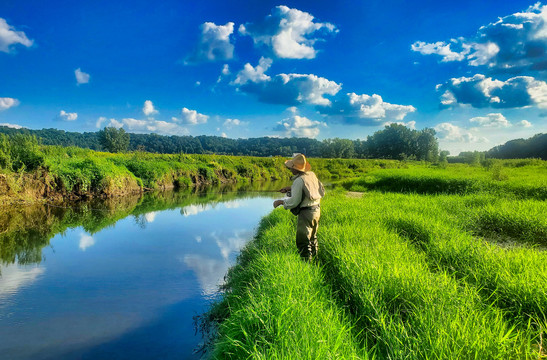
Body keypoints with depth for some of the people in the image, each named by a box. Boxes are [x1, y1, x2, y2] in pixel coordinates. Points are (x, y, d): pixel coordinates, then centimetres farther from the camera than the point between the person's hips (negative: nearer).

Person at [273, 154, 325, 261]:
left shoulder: (299, 181, -19)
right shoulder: (312, 175, 4)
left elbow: (294, 201, -21)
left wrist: (280, 202, -6)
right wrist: (291, 189, 16)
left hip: (306, 213, -9)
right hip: (316, 210, 9)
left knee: (303, 240, 0)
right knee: (312, 237, 23)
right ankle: (313, 257, 36)